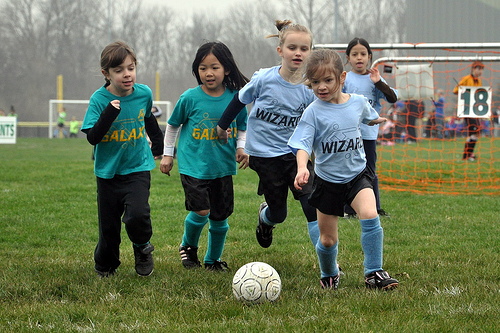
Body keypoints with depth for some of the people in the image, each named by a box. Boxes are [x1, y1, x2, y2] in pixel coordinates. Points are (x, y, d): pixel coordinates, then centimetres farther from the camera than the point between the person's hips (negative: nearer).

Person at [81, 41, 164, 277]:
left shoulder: (144, 94, -4)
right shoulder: (99, 100, -12)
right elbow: (92, 137, -19)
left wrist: (158, 143, 31)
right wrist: (110, 113, -32)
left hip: (137, 167, 0)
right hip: (108, 170, 0)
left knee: (137, 214, -22)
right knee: (108, 225, 6)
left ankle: (142, 248, 9)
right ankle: (105, 266, 32)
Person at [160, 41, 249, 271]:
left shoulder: (235, 99, -2)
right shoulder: (190, 98, -7)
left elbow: (242, 128, 13)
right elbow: (173, 125, 8)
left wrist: (241, 148, -5)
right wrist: (167, 154, 10)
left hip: (223, 167, 3)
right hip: (193, 164, -3)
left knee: (220, 216, 7)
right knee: (201, 211, -17)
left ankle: (213, 259, 28)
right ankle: (188, 246, 13)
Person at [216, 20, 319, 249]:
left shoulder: (309, 88, -8)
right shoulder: (264, 79, -12)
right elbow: (240, 100, 6)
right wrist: (222, 125, 16)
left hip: (295, 153, 1)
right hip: (265, 153, -1)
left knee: (313, 205, -14)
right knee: (278, 213, 7)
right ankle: (264, 217, 45)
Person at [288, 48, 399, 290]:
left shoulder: (358, 102, -3)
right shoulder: (313, 112, -15)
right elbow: (302, 144, -23)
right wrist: (302, 168, -40)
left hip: (358, 174, 1)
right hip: (328, 181, -1)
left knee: (370, 215, -25)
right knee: (328, 239, 7)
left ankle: (374, 273, -14)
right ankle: (329, 275, 38)